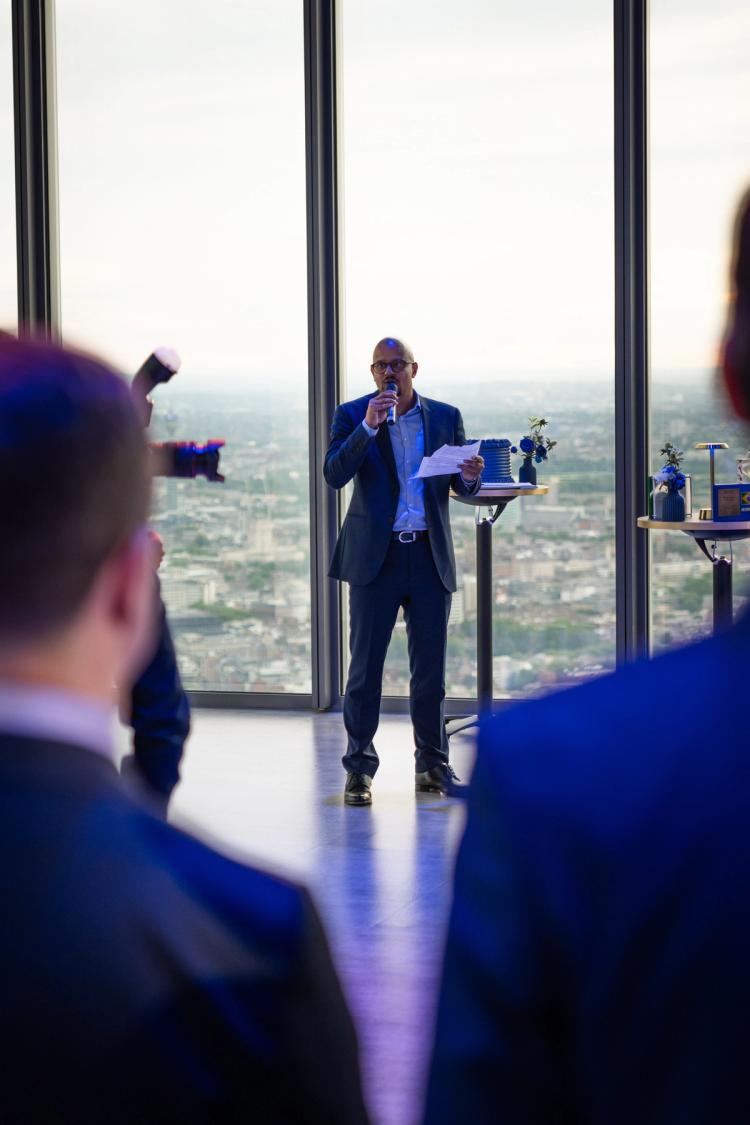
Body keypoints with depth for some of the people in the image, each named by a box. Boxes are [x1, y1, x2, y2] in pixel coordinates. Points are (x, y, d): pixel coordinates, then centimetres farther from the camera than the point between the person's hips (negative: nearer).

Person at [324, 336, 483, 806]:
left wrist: (469, 477, -12)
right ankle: (360, 769, 5)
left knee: (431, 668, 6)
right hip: (375, 556, -2)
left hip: (430, 555, 2)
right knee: (366, 666, -1)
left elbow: (461, 486, 12)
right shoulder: (352, 415, 1)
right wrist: (368, 427, -22)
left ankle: (433, 766, 17)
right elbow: (335, 474, -12)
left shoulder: (446, 416, 8)